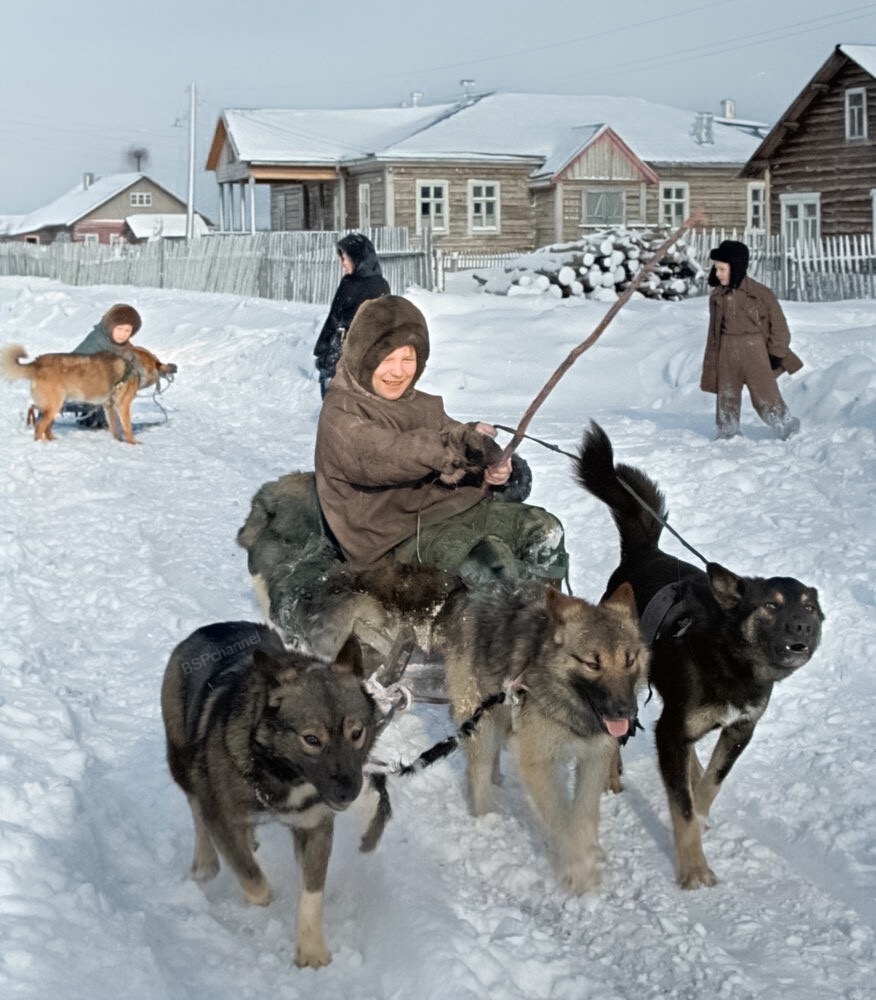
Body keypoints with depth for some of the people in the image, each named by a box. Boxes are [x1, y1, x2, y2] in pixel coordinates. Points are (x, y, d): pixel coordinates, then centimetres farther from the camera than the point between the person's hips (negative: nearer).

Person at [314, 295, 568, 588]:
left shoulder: (422, 406, 19)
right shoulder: (339, 416, -8)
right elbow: (382, 457, -27)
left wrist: (492, 470, -11)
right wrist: (457, 442, -37)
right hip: (400, 538, -8)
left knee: (544, 529, -8)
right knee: (489, 560, -31)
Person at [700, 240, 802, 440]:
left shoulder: (759, 293, -11)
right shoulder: (717, 296, 5)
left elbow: (778, 324, -3)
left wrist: (776, 353, -3)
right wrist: (711, 362, 13)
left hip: (754, 350, -5)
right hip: (727, 352, 5)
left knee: (765, 396, -5)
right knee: (726, 396, 11)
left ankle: (787, 428, 12)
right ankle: (726, 434, 24)